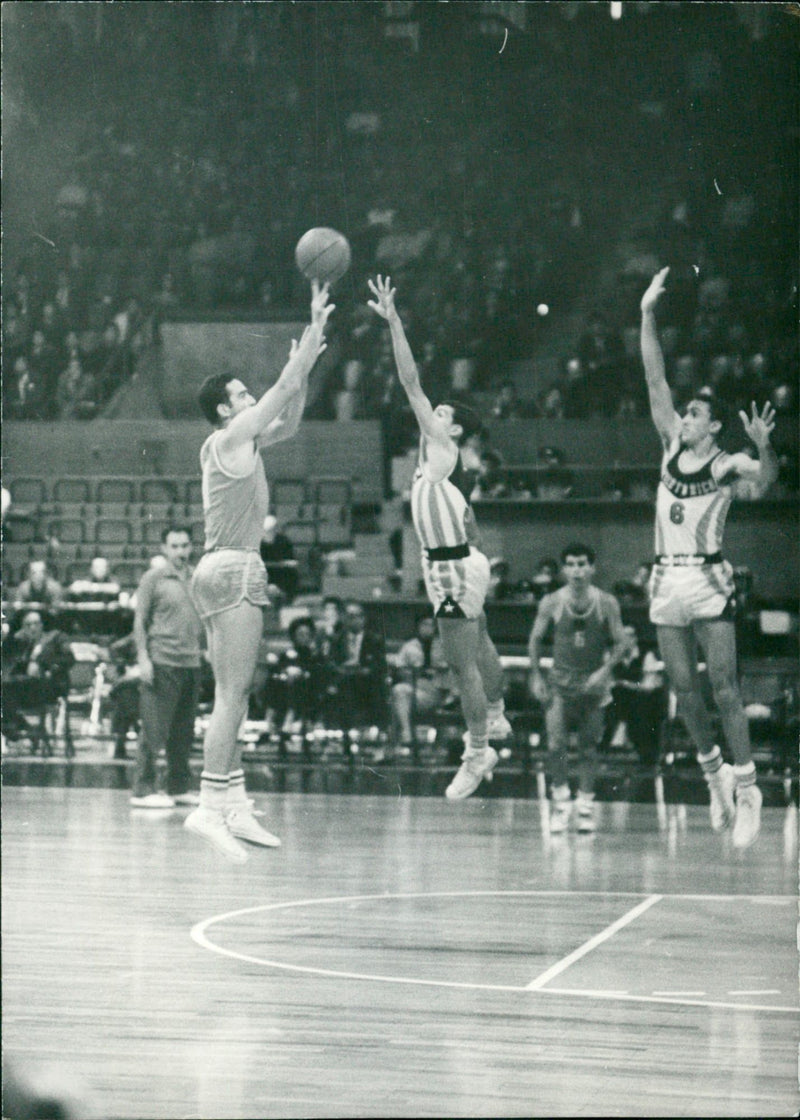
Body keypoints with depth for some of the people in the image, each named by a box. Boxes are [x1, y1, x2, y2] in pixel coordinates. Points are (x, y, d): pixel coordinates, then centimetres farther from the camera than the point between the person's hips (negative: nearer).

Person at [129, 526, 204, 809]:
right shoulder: (153, 578, 0)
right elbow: (140, 620, -2)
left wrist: (206, 649, 14)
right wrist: (143, 657, -10)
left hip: (191, 662, 6)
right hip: (162, 661, -6)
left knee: (184, 731, 9)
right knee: (154, 727, -6)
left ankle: (179, 787, 17)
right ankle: (143, 789, -3)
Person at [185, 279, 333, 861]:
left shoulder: (243, 442, 17)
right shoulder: (228, 438, -7)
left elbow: (288, 423, 31)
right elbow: (283, 391, -7)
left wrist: (305, 369, 21)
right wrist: (316, 325, -1)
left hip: (227, 572, 10)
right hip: (234, 569, -10)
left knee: (233, 694, 8)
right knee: (233, 693, -15)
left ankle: (235, 806, 9)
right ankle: (211, 806, -20)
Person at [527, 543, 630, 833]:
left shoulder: (606, 603, -9)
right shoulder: (551, 603, -8)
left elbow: (621, 643, -3)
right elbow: (535, 640, 4)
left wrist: (605, 671, -16)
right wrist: (536, 676, -1)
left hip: (593, 683, 0)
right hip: (560, 681, 0)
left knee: (589, 746, 4)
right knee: (555, 744, -13)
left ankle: (585, 803, 15)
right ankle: (560, 796, 6)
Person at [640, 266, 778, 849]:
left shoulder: (727, 465, -3)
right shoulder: (672, 446, 12)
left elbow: (765, 481, -23)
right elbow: (655, 380, 9)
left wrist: (763, 446, -43)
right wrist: (648, 314, 2)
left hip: (708, 580, -6)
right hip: (666, 580, 6)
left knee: (723, 687, -10)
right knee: (684, 688, 6)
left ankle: (746, 788, -10)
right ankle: (714, 772, 21)